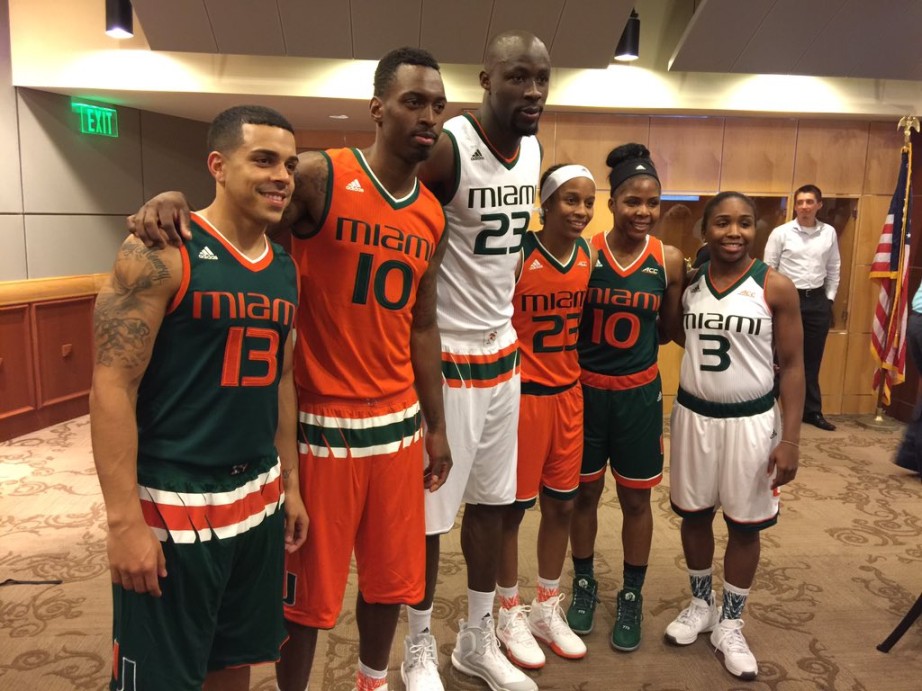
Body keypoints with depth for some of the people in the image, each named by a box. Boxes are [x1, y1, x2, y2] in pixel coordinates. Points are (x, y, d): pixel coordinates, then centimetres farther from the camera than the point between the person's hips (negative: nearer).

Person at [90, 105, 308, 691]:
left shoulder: (284, 269, 7)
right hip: (171, 505, -6)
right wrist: (124, 519, -17)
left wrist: (290, 482, 14)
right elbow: (112, 387, -15)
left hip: (259, 498, 6)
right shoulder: (160, 254, -13)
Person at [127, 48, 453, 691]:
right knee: (309, 586, 9)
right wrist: (173, 200, -26)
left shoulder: (432, 217, 8)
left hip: (398, 423, 6)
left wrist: (437, 426, 14)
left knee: (391, 574, 17)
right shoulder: (320, 177, -10)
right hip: (323, 422, -5)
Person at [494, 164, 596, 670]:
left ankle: (547, 610, 35)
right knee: (512, 507, 8)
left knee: (561, 504, 15)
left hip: (568, 395, 6)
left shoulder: (590, 257, 3)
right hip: (522, 394, -6)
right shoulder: (517, 256, -15)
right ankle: (510, 615, 29)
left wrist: (574, 381, 8)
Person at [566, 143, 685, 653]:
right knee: (584, 492, 13)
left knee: (636, 498, 12)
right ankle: (584, 584, 35)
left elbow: (669, 328, 5)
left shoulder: (669, 260, -5)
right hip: (583, 390, -1)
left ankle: (632, 596, 31)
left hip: (638, 393, 1)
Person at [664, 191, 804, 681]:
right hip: (693, 414, 3)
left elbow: (793, 366, -8)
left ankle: (731, 623, 29)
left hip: (750, 420, -3)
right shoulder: (687, 283, 0)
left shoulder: (776, 288, -10)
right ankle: (700, 604, 37)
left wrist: (790, 438, -11)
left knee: (744, 523, 9)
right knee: (694, 512, 14)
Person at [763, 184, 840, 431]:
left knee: (812, 360, 12)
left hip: (817, 300, 3)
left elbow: (833, 269, 12)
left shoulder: (829, 233, 4)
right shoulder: (781, 233, -5)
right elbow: (768, 268, -2)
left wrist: (829, 299, 9)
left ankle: (812, 411, 23)